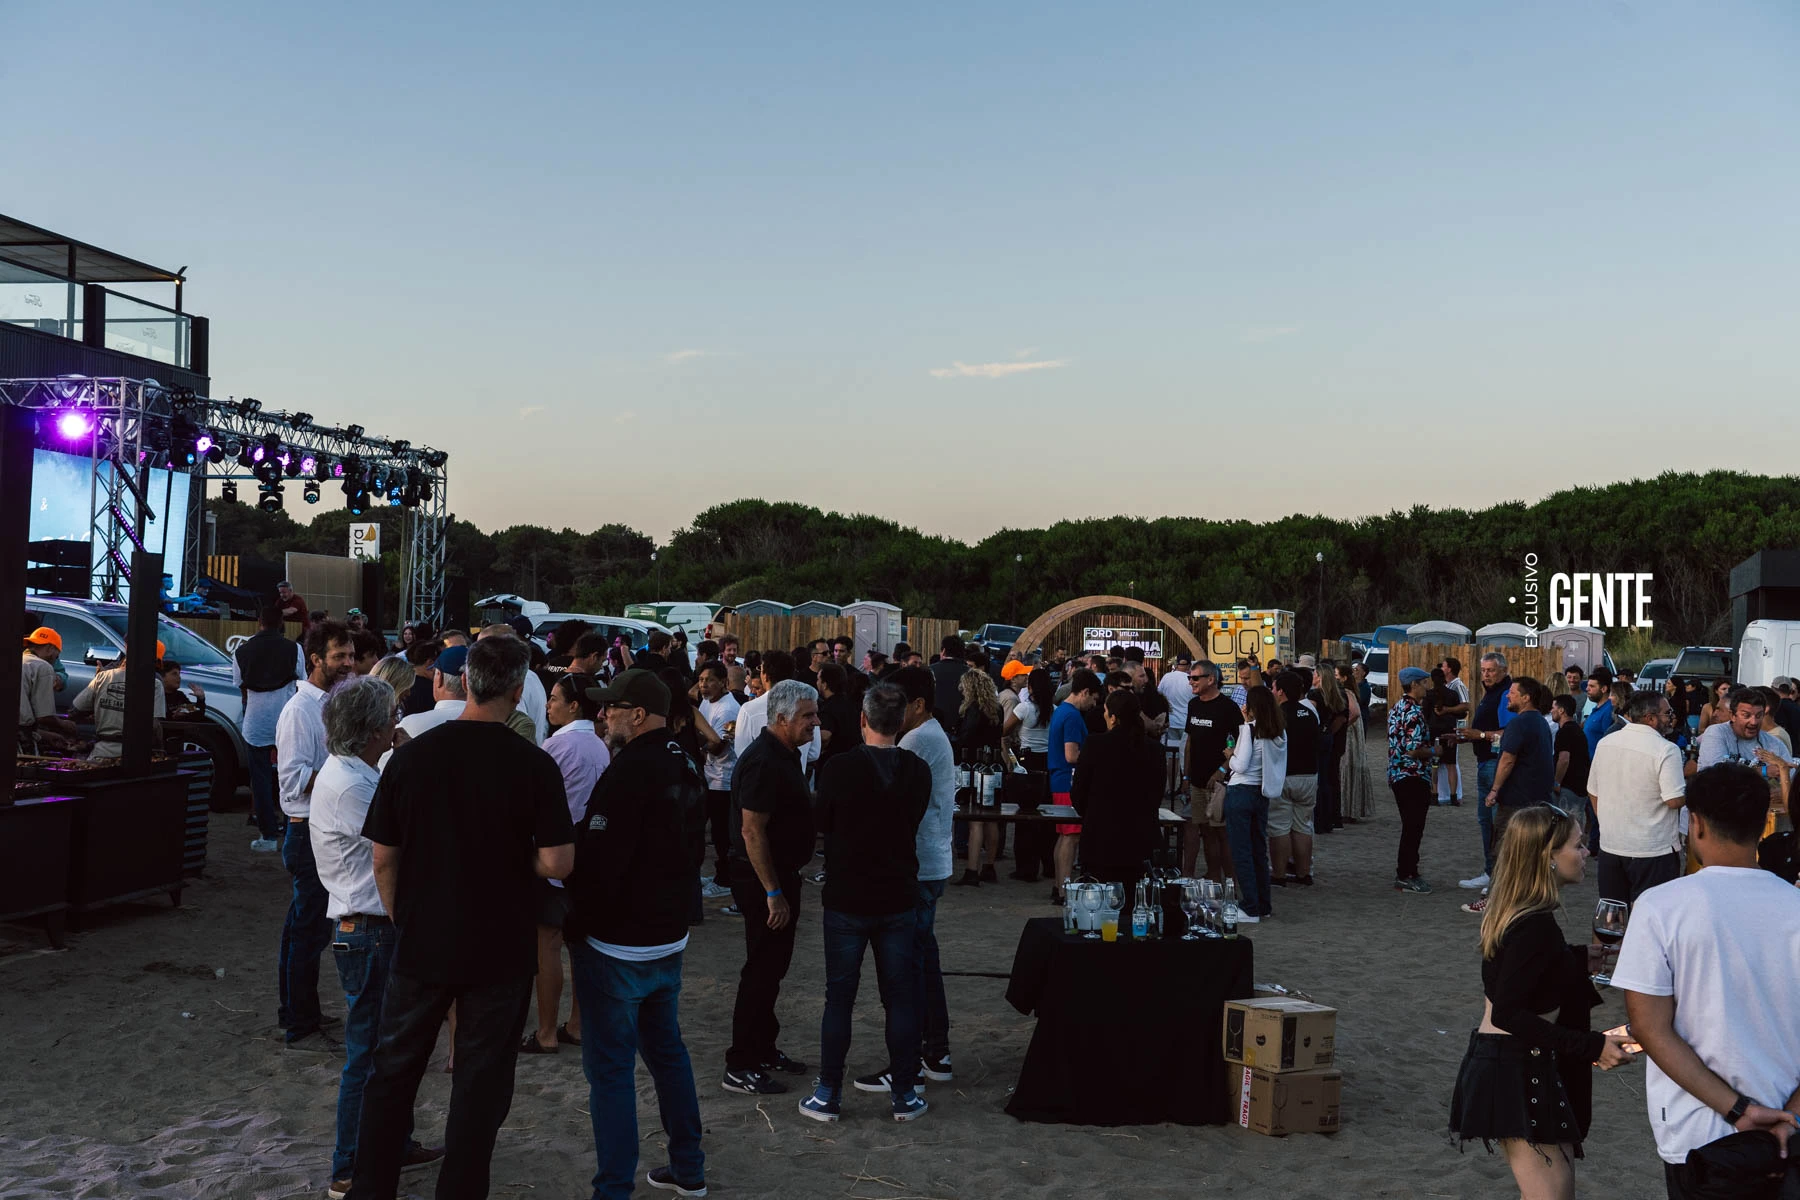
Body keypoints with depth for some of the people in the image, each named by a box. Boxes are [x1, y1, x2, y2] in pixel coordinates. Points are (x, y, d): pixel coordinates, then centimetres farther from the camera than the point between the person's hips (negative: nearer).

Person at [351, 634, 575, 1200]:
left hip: (422, 942, 2)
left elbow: (383, 858, -2)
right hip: (501, 949, -2)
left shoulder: (412, 755, -7)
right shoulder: (535, 765, -14)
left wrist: (400, 919, 13)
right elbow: (558, 863, -17)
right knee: (480, 1086, 10)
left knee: (393, 1072, 19)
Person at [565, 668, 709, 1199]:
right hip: (669, 935, 9)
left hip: (617, 947, -9)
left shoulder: (630, 772, -21)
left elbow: (597, 861, -22)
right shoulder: (683, 766, 8)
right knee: (667, 1049, 20)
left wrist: (577, 927, -10)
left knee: (610, 1069, -1)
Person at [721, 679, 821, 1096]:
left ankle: (764, 1049, 30)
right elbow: (752, 831, -25)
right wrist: (773, 894, -23)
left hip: (781, 874, 10)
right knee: (762, 971, -3)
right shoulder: (763, 762, -22)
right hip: (762, 878, -10)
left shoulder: (785, 755, 10)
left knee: (772, 967, 18)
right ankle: (740, 1068, 5)